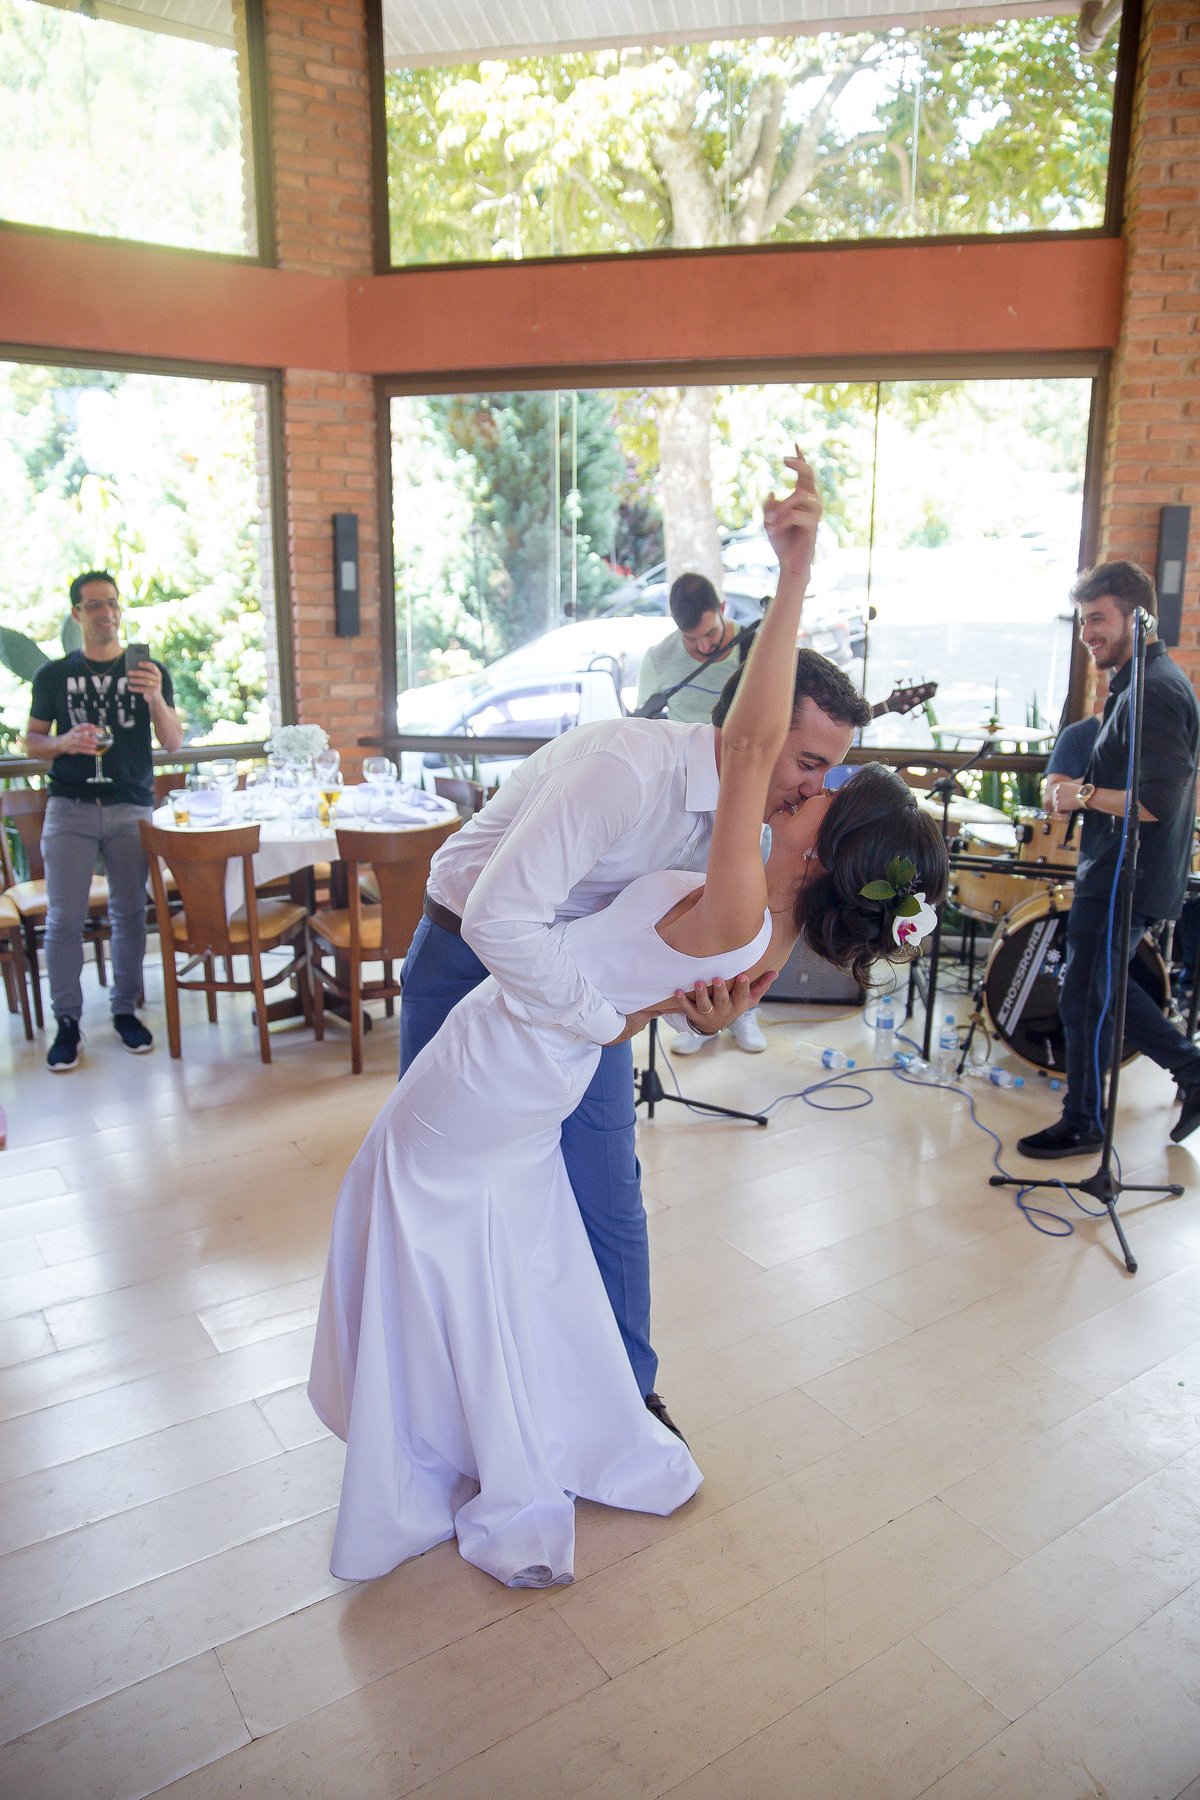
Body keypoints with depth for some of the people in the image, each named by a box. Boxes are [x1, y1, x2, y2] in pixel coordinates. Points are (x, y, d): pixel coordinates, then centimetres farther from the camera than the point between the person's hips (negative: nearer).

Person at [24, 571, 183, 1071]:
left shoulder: (148, 672, 7)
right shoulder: (54, 675, 8)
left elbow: (173, 742, 0)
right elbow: (30, 740, 11)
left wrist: (155, 698, -19)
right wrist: (64, 743, -12)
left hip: (132, 808, 1)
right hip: (70, 809, 0)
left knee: (130, 913, 3)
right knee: (64, 918, -4)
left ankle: (126, 1010, 16)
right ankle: (67, 1021, 5)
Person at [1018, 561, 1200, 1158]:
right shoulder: (1138, 682, 14)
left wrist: (1084, 795, -16)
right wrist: (1083, 791, 9)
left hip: (1125, 880, -10)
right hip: (1117, 873, 10)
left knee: (1084, 999, 1)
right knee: (1104, 986, 20)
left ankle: (1082, 1124, 17)